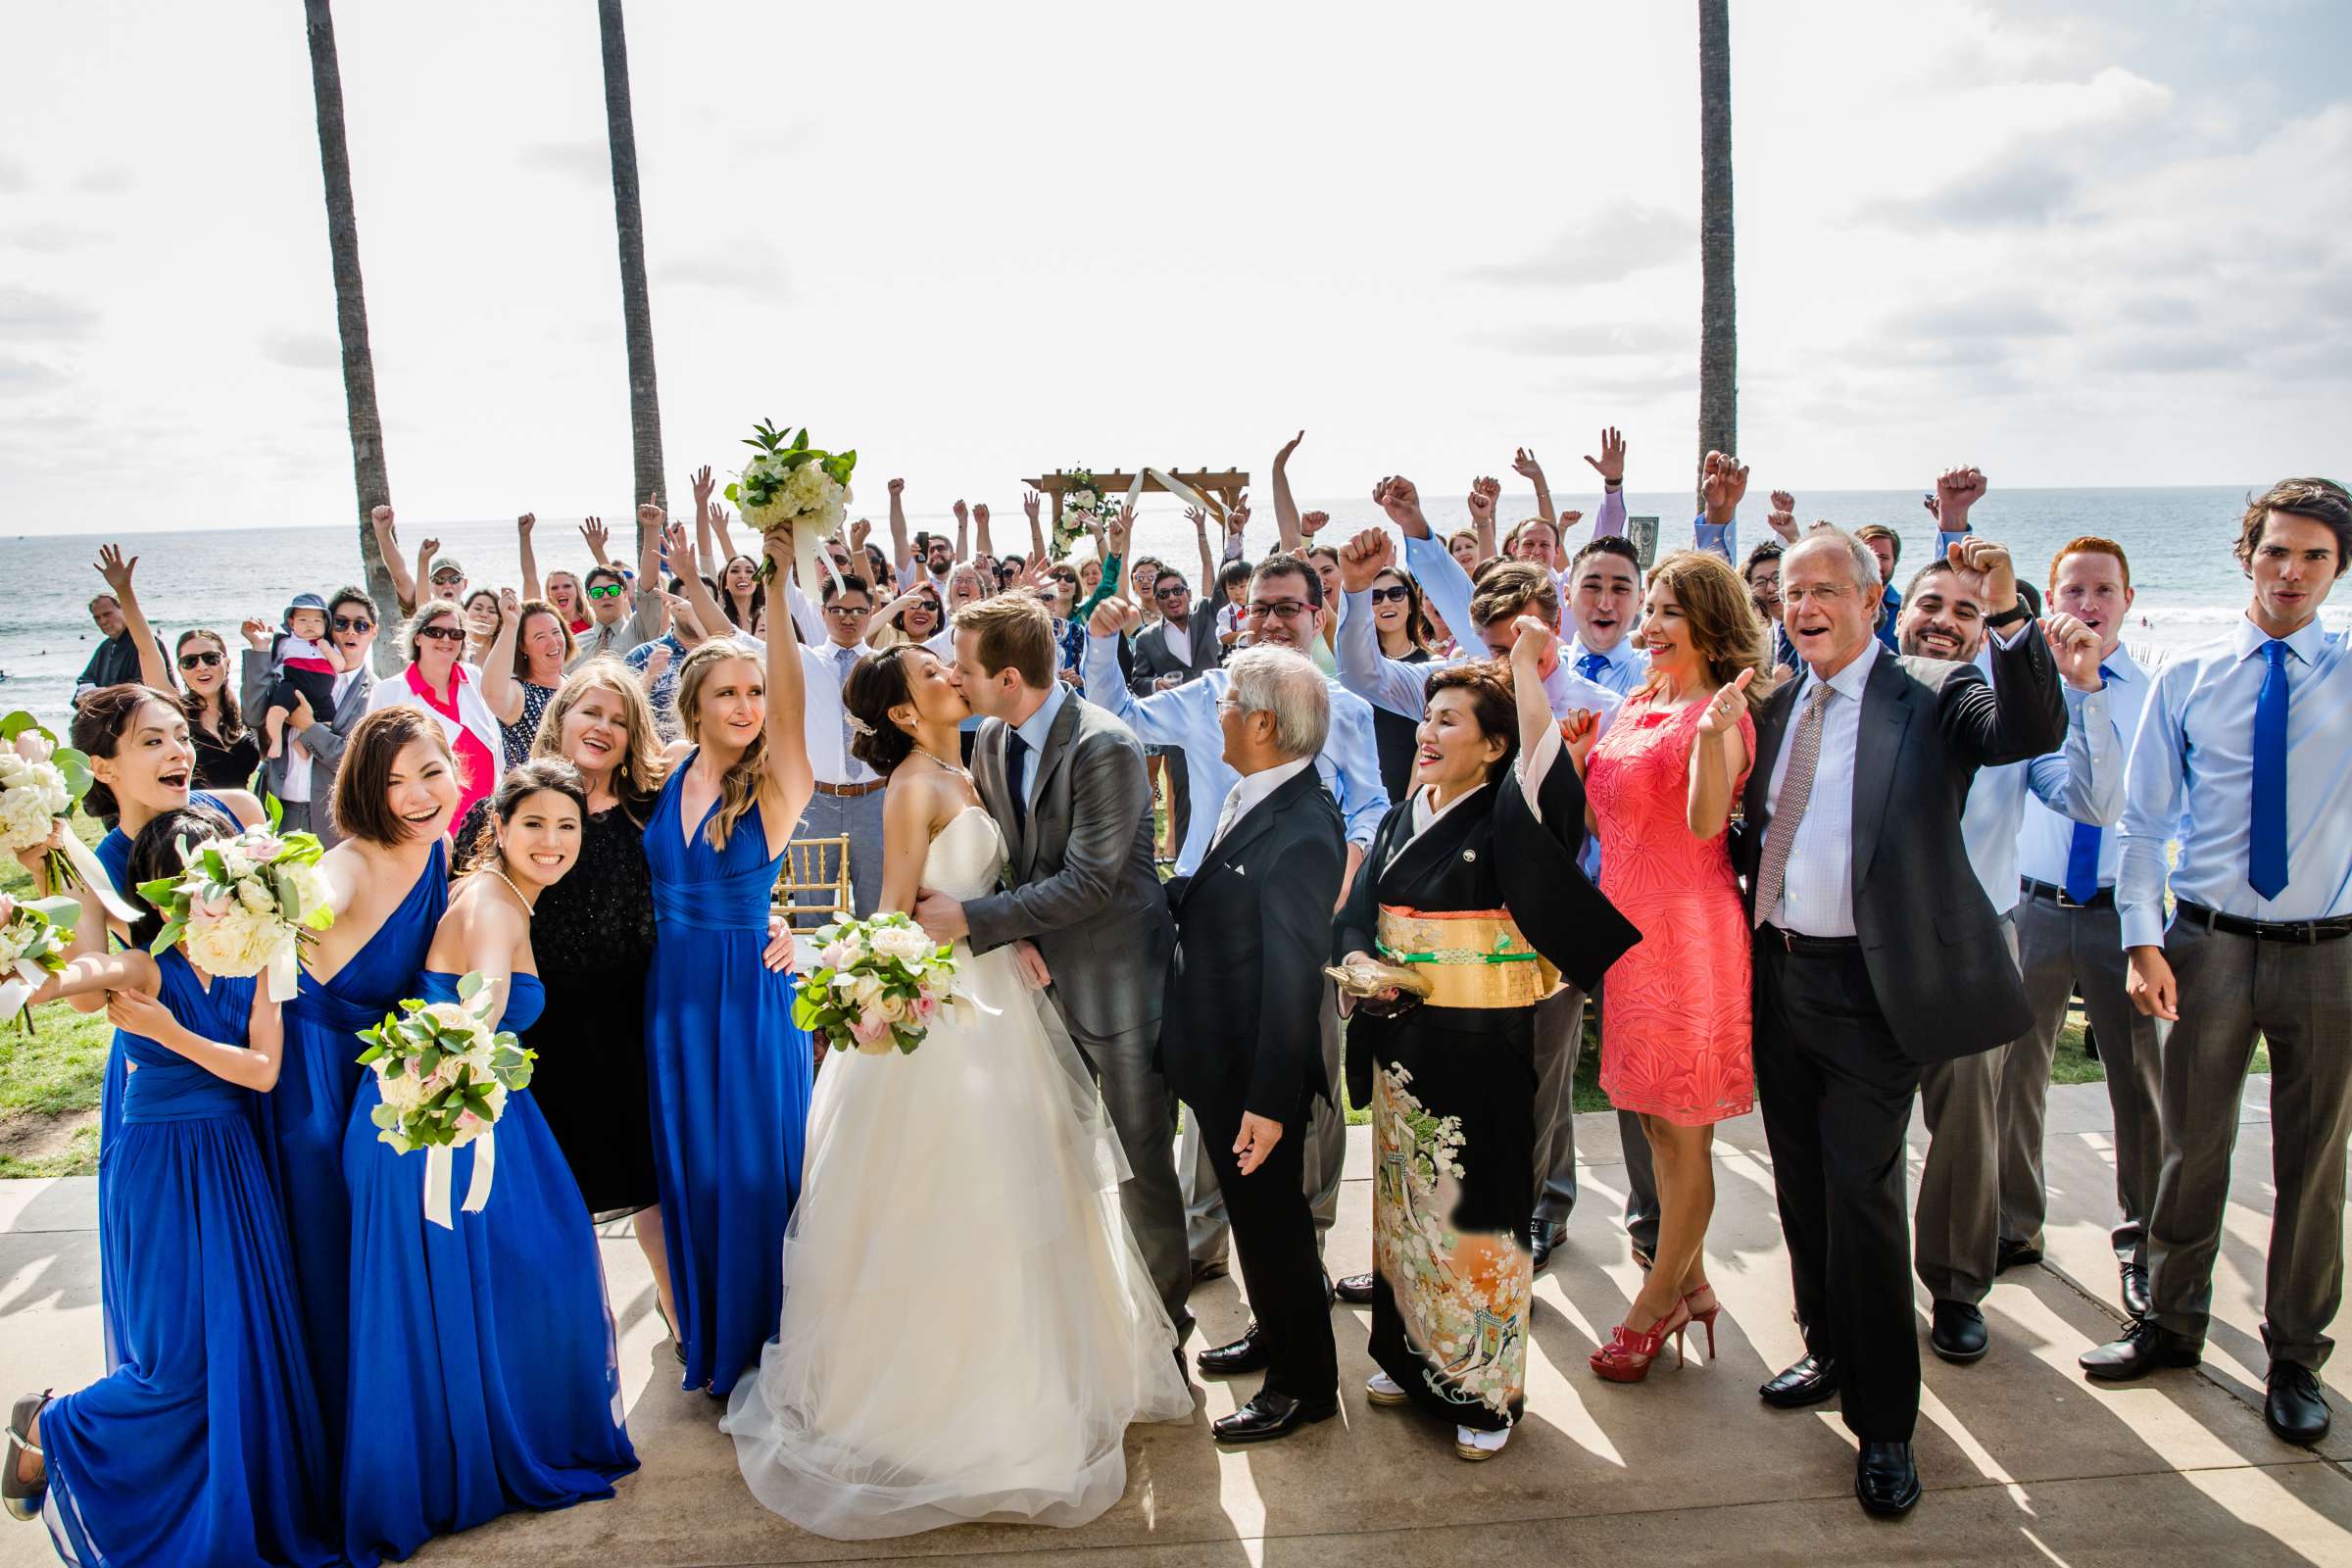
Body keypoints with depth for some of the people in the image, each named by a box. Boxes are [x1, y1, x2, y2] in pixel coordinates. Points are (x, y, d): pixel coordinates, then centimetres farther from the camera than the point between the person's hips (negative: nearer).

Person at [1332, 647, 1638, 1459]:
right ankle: (1413, 1357, 33)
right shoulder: (1401, 821, 9)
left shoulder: (1505, 819, -9)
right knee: (1405, 1199, 15)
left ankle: (1487, 1388, 17)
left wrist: (1526, 666, -31)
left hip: (1481, 1048, -6)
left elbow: (1551, 778, -31)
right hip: (1400, 1042, 6)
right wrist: (1361, 963, -12)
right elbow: (1357, 914, 9)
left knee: (1474, 1207, 1)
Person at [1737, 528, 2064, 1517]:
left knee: (1860, 1192, -6)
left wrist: (2008, 616, -35)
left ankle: (1884, 1424, 9)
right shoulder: (1775, 705, 10)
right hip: (1780, 976, 6)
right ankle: (1831, 1354, 37)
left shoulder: (1931, 696, -6)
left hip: (1872, 988, -6)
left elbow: (2034, 732, -25)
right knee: (1801, 1185, 16)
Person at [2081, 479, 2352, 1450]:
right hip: (2209, 942, 0)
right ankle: (2173, 1322, 28)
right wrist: (2143, 936, -7)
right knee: (2192, 1144, 10)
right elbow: (2144, 820, 2)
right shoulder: (2187, 680, 2)